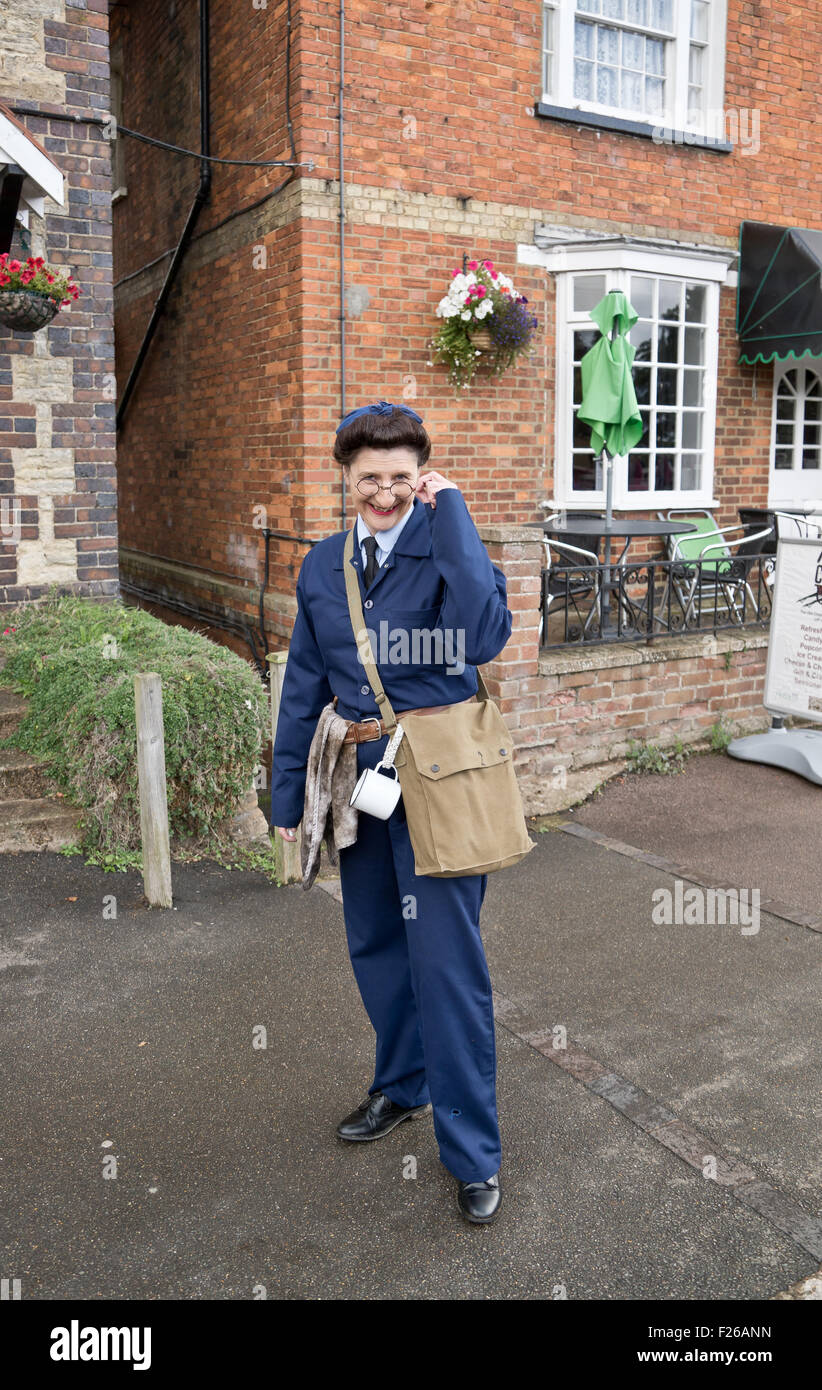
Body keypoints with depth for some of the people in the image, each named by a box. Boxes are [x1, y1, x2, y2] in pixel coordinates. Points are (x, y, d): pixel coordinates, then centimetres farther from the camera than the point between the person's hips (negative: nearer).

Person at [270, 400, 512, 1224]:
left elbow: (483, 637, -27)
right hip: (359, 775, 6)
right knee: (374, 945, 19)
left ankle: (472, 1153, 14)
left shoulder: (447, 546, -7)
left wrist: (450, 517, -24)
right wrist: (287, 794, 11)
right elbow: (304, 684, 11)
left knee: (446, 961, -2)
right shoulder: (322, 566, 7)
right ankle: (403, 1087, 42)